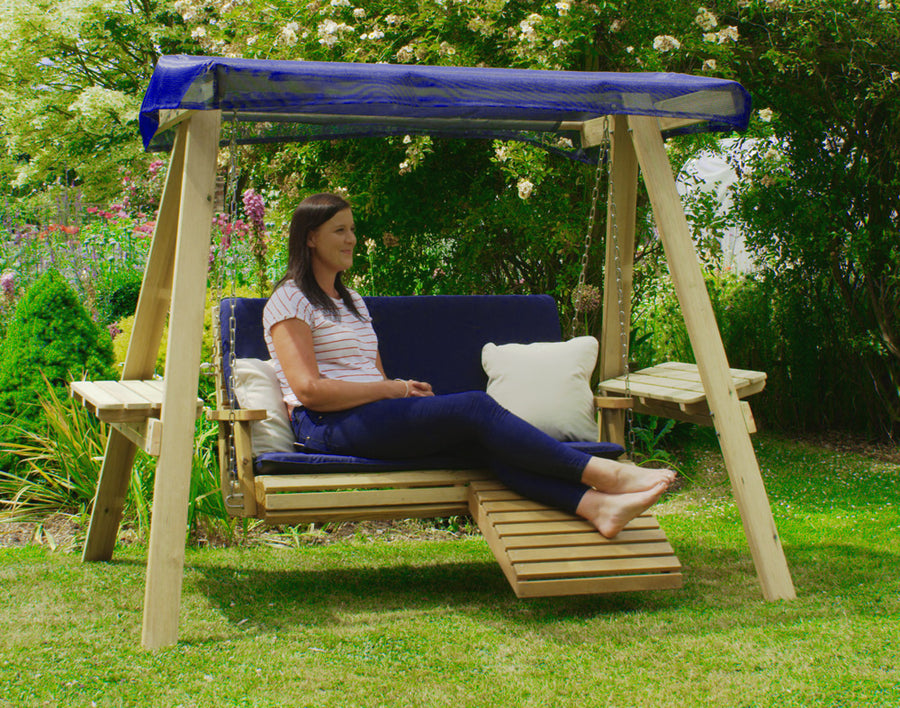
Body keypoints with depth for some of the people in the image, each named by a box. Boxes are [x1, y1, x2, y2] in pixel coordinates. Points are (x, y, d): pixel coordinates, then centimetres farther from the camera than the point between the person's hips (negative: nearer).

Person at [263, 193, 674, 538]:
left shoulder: (351, 302, 28)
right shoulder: (290, 302, 1)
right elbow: (309, 389, -11)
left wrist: (404, 387, -1)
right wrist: (392, 389, -9)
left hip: (373, 414, 7)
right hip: (327, 427, -7)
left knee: (486, 437, -22)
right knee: (476, 407, -26)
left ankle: (596, 505, -42)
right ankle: (603, 473, -30)